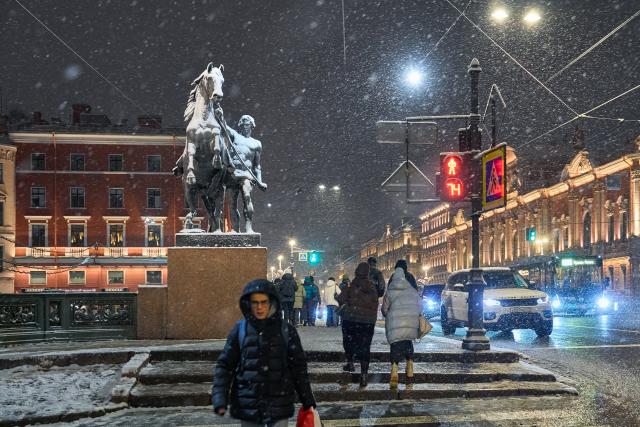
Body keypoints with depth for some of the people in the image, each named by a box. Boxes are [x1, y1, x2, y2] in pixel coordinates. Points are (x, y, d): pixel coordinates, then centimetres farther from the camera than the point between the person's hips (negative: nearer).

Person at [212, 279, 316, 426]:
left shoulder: (286, 331, -2)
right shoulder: (240, 330, -1)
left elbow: (298, 367, 4)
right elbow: (225, 365, 2)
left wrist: (307, 401, 6)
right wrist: (220, 399, -8)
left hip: (279, 404, -1)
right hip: (248, 405, 1)